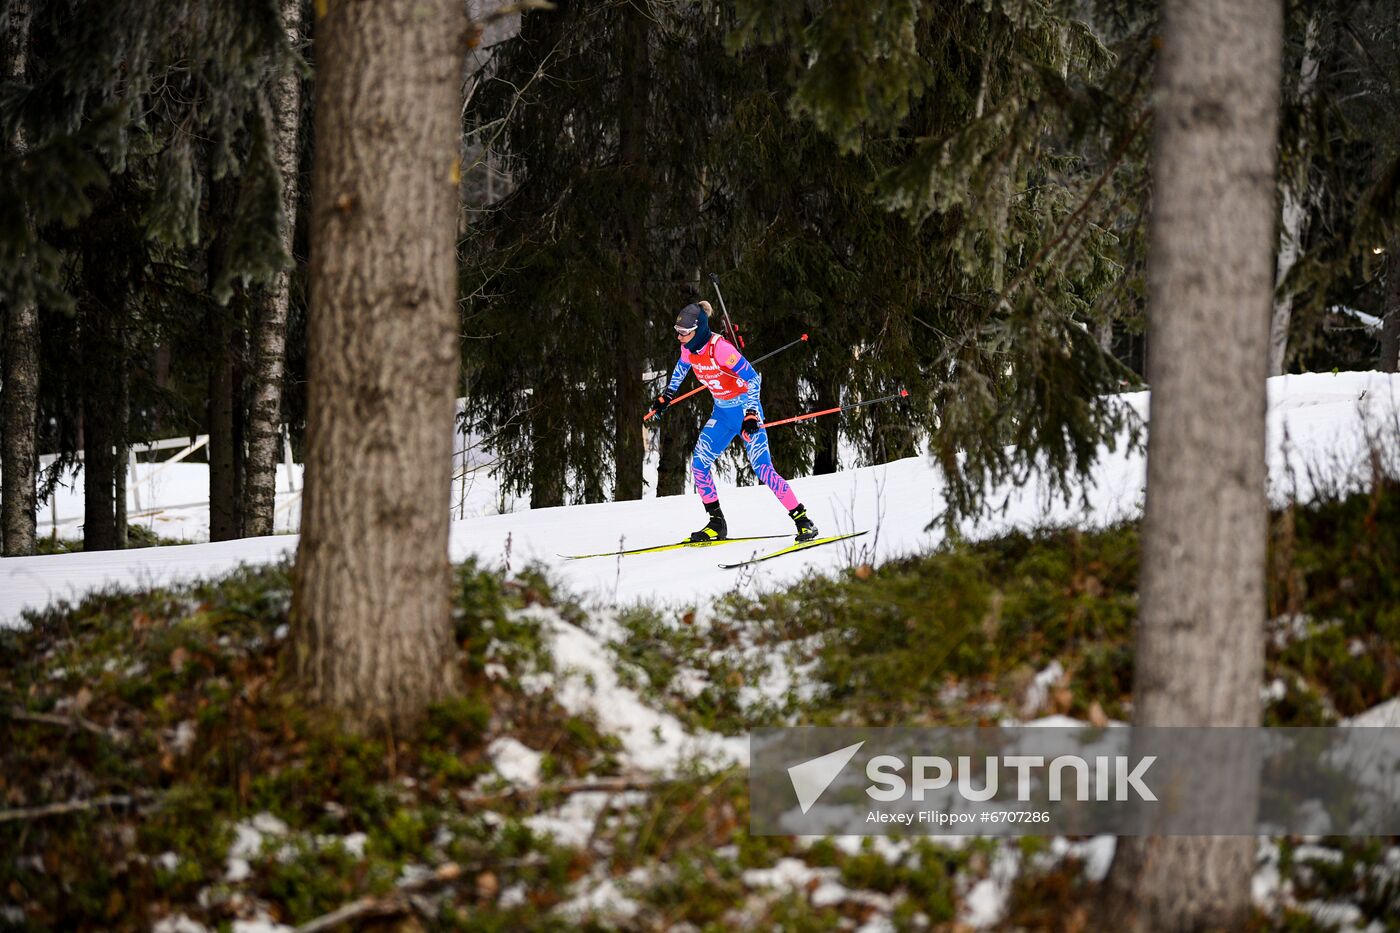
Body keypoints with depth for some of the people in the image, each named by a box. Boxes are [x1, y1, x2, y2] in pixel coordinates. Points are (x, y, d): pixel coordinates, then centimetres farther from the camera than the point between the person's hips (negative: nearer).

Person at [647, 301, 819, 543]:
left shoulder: (719, 348, -27)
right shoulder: (688, 348, -4)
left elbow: (752, 378, -26)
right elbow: (681, 368, 21)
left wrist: (751, 414, -31)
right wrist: (666, 395, 28)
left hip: (746, 411, -8)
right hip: (722, 413, 8)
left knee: (762, 468, -16)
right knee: (699, 464, 1)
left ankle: (802, 520, -11)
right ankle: (717, 525, 11)